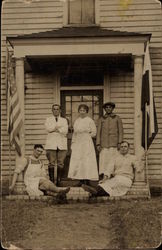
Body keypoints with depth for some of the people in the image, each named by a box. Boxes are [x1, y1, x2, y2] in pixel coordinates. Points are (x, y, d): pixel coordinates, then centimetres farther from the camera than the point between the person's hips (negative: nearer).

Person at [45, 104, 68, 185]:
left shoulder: (64, 120, 18)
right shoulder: (48, 119, 15)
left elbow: (65, 131, 0)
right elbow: (48, 128, -6)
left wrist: (55, 129, -7)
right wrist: (59, 126, -7)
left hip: (62, 144, 1)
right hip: (51, 144, -1)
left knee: (60, 163, -4)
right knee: (51, 163, -7)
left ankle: (58, 180, 2)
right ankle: (51, 179, -3)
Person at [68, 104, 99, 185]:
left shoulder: (90, 120, 1)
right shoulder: (76, 121, 16)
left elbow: (94, 133, 0)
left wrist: (86, 135, -3)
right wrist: (73, 142, 12)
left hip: (87, 143, -5)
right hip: (77, 143, 5)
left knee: (86, 161, -9)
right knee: (76, 162, -2)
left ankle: (86, 180, -8)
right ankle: (81, 180, 2)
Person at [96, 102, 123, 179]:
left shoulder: (117, 118, 9)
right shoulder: (101, 119, 12)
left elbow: (120, 131, 5)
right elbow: (98, 132, 10)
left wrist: (119, 143, -6)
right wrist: (98, 144, 0)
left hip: (114, 144, -1)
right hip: (104, 144, 1)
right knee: (103, 160, -6)